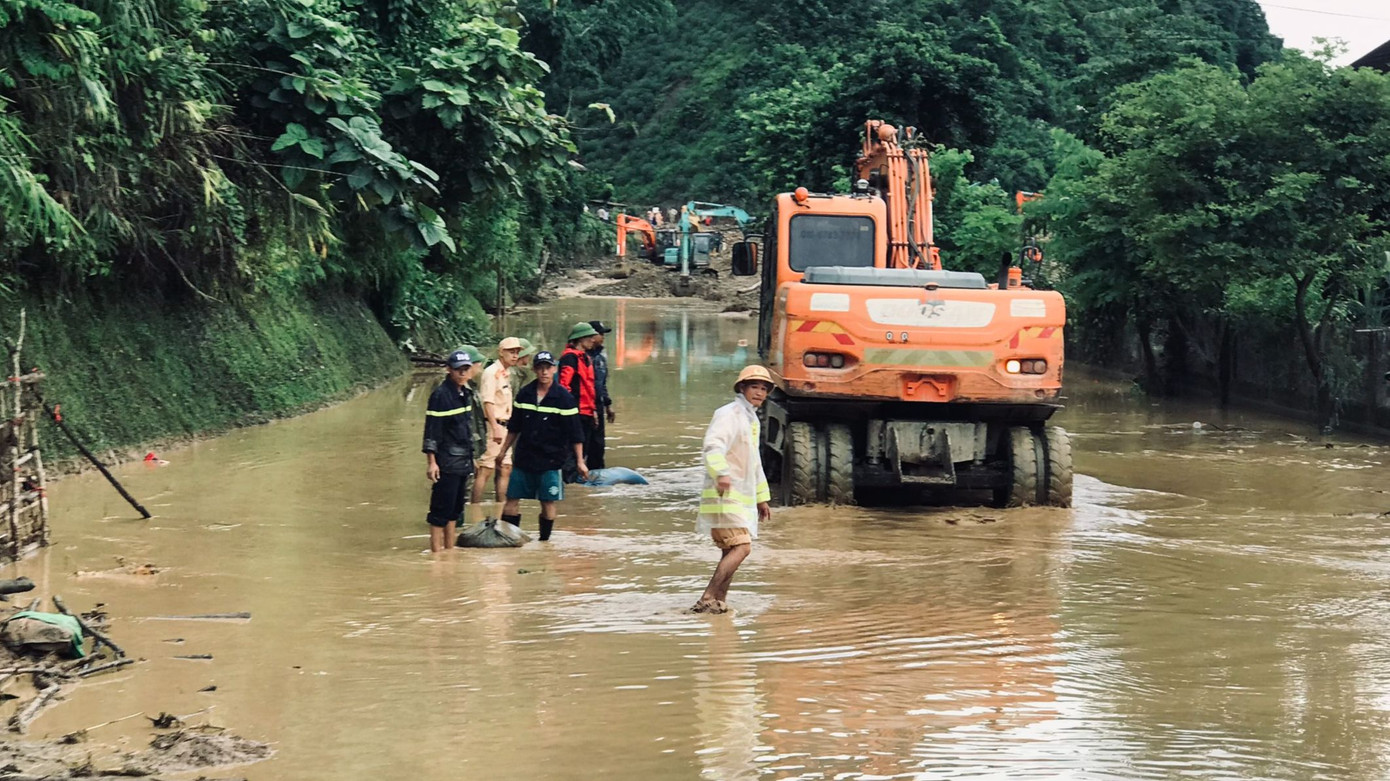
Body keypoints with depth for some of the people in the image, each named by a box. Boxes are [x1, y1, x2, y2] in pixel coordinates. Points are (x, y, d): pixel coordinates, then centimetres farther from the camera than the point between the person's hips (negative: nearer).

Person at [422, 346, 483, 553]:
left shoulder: (466, 393, 12)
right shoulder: (440, 395, -12)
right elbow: (431, 430, -14)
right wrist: (431, 461, -18)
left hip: (463, 462, 8)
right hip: (446, 464, -8)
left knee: (455, 508, 14)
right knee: (441, 508, -5)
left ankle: (449, 548, 22)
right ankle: (436, 550, -1)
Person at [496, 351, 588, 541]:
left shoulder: (564, 398, -8)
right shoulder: (525, 394, 4)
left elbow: (575, 434, -6)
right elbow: (514, 427, 15)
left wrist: (580, 461, -8)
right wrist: (503, 451, 17)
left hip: (550, 459, -4)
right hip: (524, 457, 4)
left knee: (548, 502, 1)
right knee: (512, 498, 2)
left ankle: (544, 540, 13)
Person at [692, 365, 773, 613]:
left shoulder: (752, 420, 21)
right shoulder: (729, 414, -11)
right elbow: (713, 446, -29)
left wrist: (762, 498, 32)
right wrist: (721, 473, -47)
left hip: (742, 497, 10)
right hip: (725, 495, -10)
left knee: (731, 552, 10)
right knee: (741, 547, -18)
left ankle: (719, 602, 15)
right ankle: (707, 599, -21)